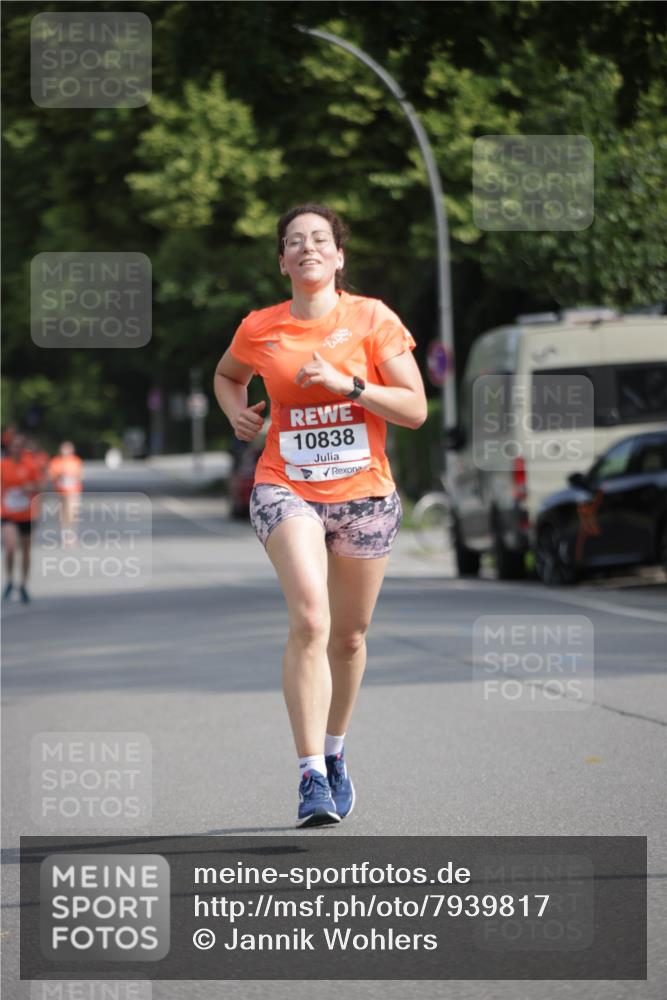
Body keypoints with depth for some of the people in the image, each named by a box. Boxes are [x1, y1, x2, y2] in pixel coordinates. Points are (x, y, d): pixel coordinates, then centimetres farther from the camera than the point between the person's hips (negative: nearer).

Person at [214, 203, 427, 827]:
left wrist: (346, 383, -17)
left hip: (364, 494, 1)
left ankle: (334, 752, 38)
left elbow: (415, 408, -5)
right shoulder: (259, 330, 2)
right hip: (286, 489, -1)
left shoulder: (372, 320, -2)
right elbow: (226, 375, 25)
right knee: (310, 621, -22)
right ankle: (311, 777, -24)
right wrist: (235, 409, 4)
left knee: (348, 635, 12)